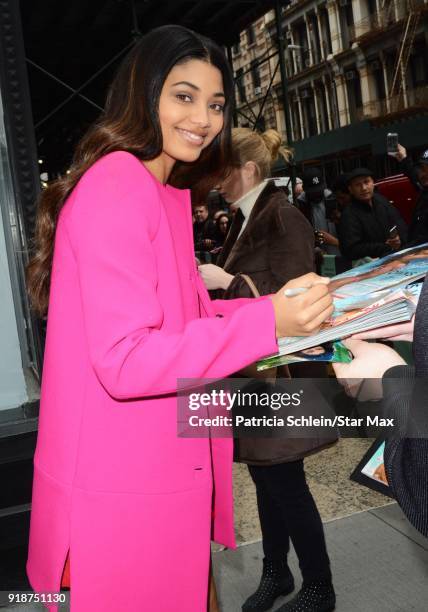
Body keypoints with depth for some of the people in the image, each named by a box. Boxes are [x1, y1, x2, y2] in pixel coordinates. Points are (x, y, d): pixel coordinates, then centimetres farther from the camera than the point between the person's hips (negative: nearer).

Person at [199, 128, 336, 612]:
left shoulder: (284, 219, -15)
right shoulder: (245, 221, 11)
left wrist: (226, 281, -20)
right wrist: (207, 277, 4)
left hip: (277, 376, -8)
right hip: (249, 375, 8)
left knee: (285, 483, 4)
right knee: (265, 478, 18)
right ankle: (275, 573, 36)